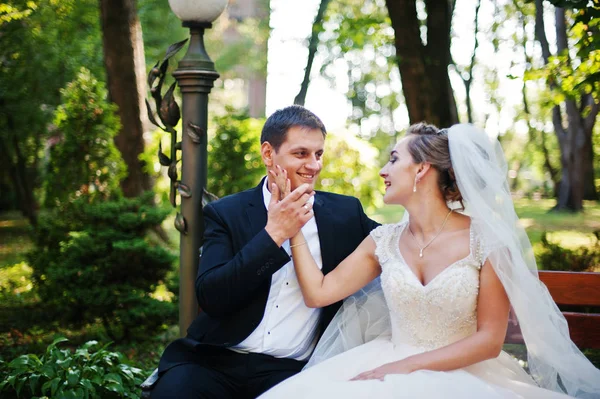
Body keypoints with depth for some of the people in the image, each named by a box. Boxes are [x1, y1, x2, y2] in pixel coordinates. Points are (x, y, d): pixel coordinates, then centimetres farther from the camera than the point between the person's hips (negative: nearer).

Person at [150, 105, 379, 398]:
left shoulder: (344, 213, 9)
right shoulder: (226, 213, 3)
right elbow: (209, 297, -9)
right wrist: (274, 234, -14)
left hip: (291, 369, 1)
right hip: (217, 361, -1)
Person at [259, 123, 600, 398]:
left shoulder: (486, 240, -7)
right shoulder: (384, 242, 8)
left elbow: (489, 340, -9)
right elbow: (318, 293, 5)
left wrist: (404, 367, -17)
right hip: (391, 368, 4)